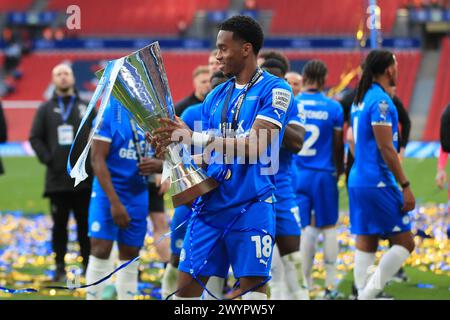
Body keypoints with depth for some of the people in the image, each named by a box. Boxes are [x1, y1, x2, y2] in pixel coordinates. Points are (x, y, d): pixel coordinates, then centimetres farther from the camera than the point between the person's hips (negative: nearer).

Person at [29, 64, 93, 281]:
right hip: (57, 179, 0)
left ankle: (88, 265, 12)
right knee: (59, 225, 3)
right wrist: (48, 159, -8)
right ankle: (60, 267, 9)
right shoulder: (45, 110, 8)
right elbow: (35, 138, 5)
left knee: (85, 225, 4)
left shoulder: (86, 108, 8)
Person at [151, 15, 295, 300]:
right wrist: (172, 150, -2)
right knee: (187, 284, 1)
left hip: (251, 206, -6)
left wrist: (193, 138, -20)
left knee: (253, 286, -8)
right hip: (211, 204, 6)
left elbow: (253, 146, -17)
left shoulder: (274, 89, -5)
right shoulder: (216, 96, 16)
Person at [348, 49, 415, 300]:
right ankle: (368, 292, -12)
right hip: (378, 184, -9)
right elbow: (386, 148, -18)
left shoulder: (361, 100, 14)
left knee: (366, 245, 9)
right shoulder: (381, 101, -14)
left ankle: (363, 294, 6)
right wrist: (406, 186, -16)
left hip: (358, 182, 9)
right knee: (405, 242, -4)